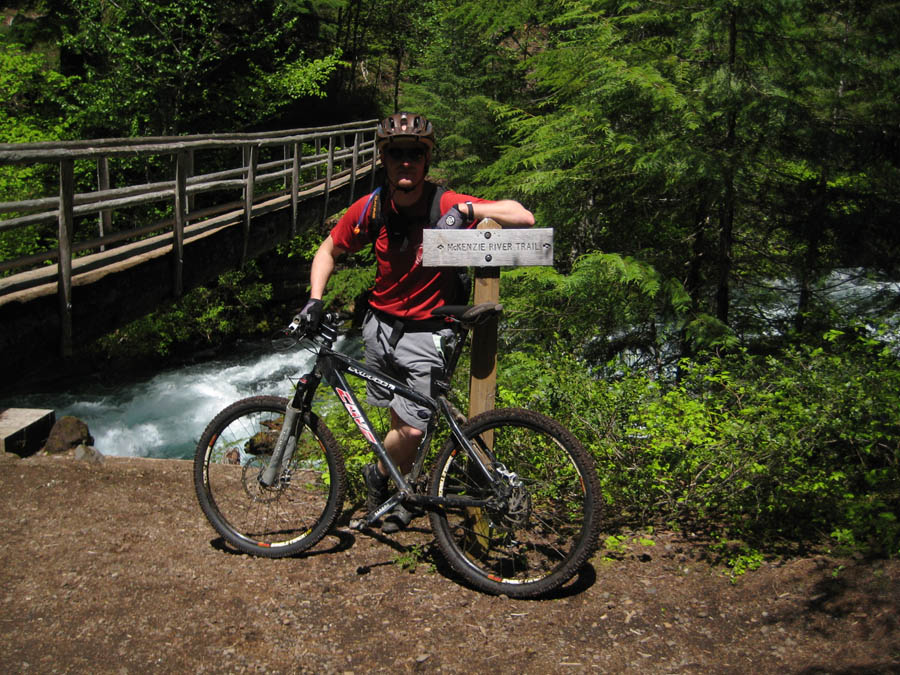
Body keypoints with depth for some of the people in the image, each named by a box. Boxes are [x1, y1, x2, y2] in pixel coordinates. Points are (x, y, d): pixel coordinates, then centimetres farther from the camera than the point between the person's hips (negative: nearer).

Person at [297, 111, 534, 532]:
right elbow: (329, 251, 10)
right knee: (398, 420, 12)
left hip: (427, 333, -3)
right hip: (381, 325, 3)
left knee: (411, 430, -11)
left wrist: (468, 209, -34)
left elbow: (524, 219, -22)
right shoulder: (370, 209, -6)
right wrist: (314, 299, -4)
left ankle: (378, 476, 20)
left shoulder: (446, 205, -17)